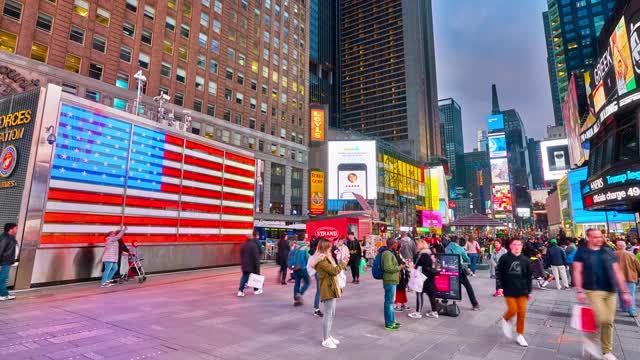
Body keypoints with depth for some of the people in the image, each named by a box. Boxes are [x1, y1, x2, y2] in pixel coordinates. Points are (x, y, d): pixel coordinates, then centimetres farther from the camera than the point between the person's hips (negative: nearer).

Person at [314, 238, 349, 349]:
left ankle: (328, 336, 26)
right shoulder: (321, 260, -17)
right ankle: (325, 340, 4)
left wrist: (343, 262, 11)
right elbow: (334, 271, -19)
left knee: (332, 314, 15)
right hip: (327, 289, -11)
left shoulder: (325, 258, 17)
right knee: (328, 314, -5)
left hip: (331, 289, 11)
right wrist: (343, 262, -11)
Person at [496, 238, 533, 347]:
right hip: (509, 290, -3)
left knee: (522, 312, 3)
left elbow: (529, 276, 11)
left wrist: (529, 291, 10)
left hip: (522, 291, 3)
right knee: (513, 309, -10)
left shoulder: (525, 260, 5)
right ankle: (506, 319, 25)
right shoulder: (504, 258, -5)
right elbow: (498, 272, -2)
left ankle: (520, 335, 19)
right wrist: (499, 287, -8)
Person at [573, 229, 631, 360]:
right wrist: (579, 291, -14)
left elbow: (617, 273, 9)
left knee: (608, 322, 9)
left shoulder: (608, 252, 8)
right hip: (593, 291, -4)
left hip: (610, 292, 4)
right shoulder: (582, 252, -3)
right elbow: (577, 272, -7)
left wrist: (624, 291, 4)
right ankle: (591, 340, 10)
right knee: (601, 319, -17)